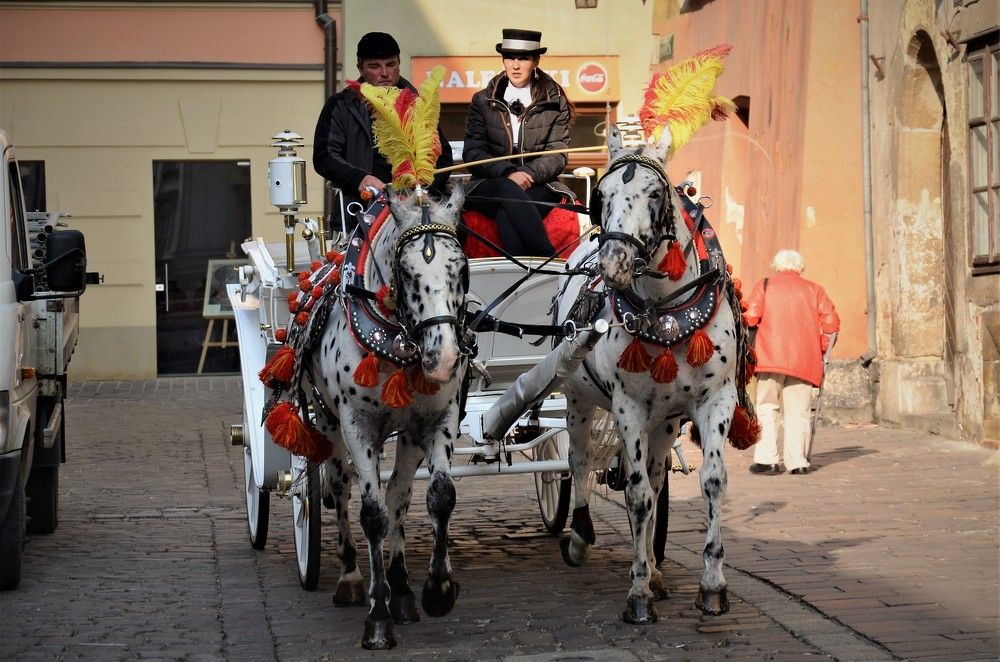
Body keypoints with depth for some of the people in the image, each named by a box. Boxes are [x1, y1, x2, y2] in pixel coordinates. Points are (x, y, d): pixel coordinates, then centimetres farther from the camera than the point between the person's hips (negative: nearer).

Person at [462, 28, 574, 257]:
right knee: (507, 190, -37)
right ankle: (550, 259, -47)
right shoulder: (483, 101, 13)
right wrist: (508, 172, -16)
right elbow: (472, 153, 4)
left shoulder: (555, 103, 12)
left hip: (537, 187, 0)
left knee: (506, 214, -36)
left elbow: (557, 155, 3)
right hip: (490, 186, 0)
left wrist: (527, 174, -18)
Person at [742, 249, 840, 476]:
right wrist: (824, 354, 16)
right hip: (804, 360, 2)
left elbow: (751, 316, -3)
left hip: (771, 355, -1)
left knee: (767, 408, 4)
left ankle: (766, 459, -4)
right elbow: (832, 323, 6)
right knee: (798, 411, 4)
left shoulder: (765, 285, 11)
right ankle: (797, 461, -3)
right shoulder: (814, 290, 16)